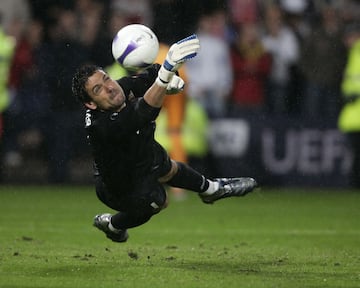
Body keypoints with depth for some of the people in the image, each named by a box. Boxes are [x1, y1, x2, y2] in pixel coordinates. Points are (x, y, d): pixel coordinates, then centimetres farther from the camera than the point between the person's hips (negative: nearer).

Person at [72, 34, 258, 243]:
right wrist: (167, 71, -79)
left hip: (145, 154, 7)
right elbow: (143, 113, -65)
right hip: (125, 189, -7)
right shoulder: (102, 127, -48)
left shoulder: (123, 87, -27)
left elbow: (151, 76, -7)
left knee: (169, 168, 31)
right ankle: (113, 225, 47)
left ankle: (210, 189, 62)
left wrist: (171, 78, -33)